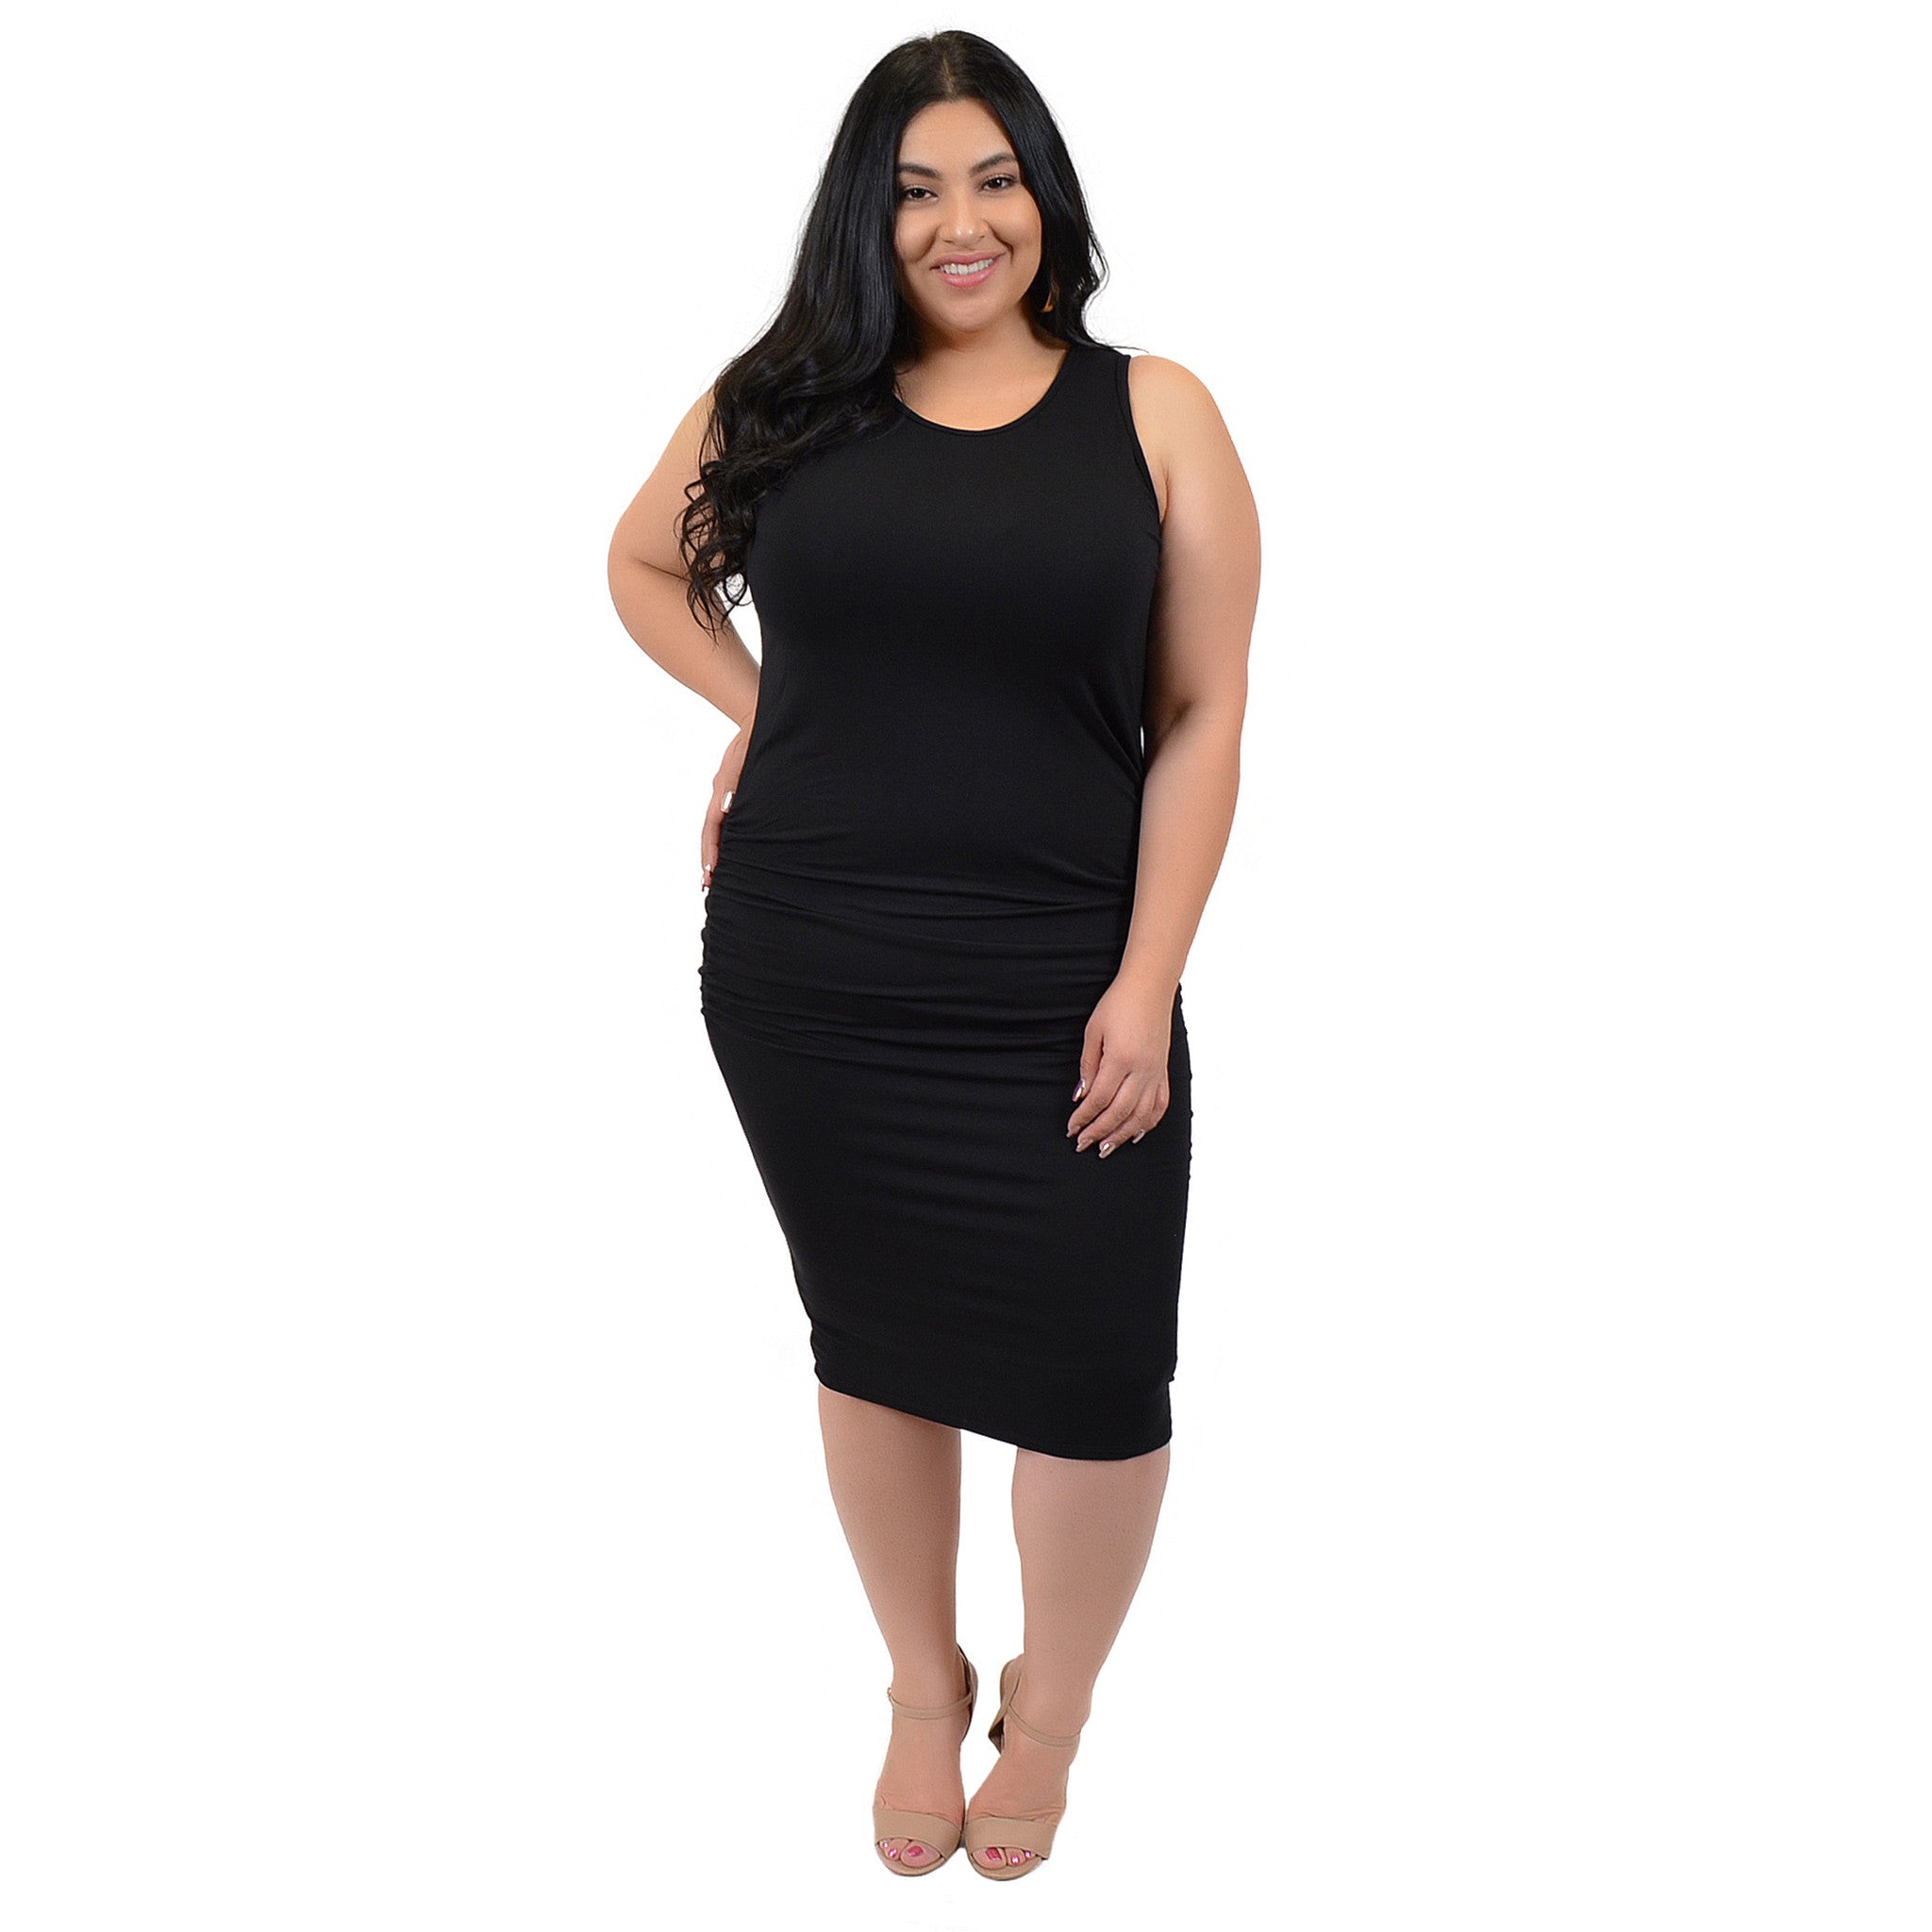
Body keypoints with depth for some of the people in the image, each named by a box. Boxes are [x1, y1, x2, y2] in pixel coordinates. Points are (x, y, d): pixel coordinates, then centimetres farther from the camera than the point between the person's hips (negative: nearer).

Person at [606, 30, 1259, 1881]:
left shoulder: (1153, 415, 1)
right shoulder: (779, 401, 5)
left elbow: (1201, 717, -2)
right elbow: (644, 562, 23)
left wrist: (1148, 984, -9)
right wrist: (756, 708, 6)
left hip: (1058, 998, -1)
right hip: (802, 984, 2)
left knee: (1091, 1373, 4)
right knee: (871, 1338, 15)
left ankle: (1049, 1702, 34)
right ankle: (923, 1686, 41)